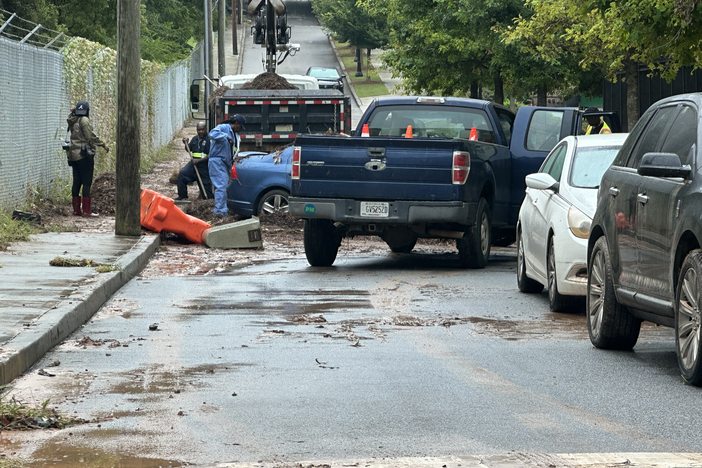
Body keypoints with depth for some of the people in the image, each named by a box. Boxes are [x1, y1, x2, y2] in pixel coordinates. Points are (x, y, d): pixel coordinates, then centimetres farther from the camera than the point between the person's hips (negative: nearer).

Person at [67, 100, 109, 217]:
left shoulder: (72, 121, 11)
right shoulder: (84, 120, -10)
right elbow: (91, 136, -15)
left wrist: (72, 113, 19)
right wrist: (103, 145, -8)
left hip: (74, 154, 8)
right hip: (85, 155, -8)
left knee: (77, 182, 10)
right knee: (87, 182, -6)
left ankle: (76, 209, 11)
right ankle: (86, 210, -9)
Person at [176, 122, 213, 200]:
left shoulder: (209, 139, -8)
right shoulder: (195, 139, 13)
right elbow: (189, 149, 23)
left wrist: (198, 161, -21)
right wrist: (186, 144, 1)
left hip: (204, 165, -5)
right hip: (193, 162, 5)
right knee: (182, 173, -17)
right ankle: (182, 196, -8)